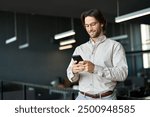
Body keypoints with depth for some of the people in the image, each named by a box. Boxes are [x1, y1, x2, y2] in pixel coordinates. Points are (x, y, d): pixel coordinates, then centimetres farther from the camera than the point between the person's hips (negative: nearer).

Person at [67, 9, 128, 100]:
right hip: (83, 97, 3)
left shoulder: (115, 46, 2)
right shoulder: (79, 49, 13)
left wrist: (95, 69, -23)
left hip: (106, 98, -3)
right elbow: (72, 77, 7)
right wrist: (73, 71, -17)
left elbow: (122, 73, -11)